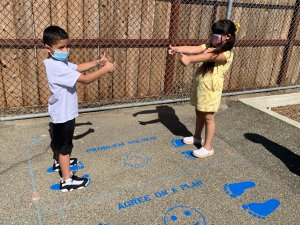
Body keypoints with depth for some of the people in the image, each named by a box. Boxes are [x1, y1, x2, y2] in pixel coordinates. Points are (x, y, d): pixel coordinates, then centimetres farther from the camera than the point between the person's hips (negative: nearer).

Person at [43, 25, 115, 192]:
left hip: (60, 111, 10)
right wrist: (105, 68, -24)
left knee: (58, 140, 27)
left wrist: (97, 62, -6)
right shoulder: (57, 67, -30)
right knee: (65, 146, 1)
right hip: (64, 113, -10)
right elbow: (85, 79, -33)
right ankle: (67, 180, 13)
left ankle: (59, 162, 50)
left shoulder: (59, 62, 1)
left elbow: (78, 67, 8)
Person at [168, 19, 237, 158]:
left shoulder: (226, 54, -17)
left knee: (208, 118, 2)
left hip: (210, 89, -7)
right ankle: (197, 137, 40)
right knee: (199, 113, 21)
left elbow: (208, 57, -35)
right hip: (199, 85, 8)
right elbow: (195, 49, -10)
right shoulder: (210, 46, 6)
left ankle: (207, 147, 15)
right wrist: (177, 49, -27)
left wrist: (189, 59, -50)